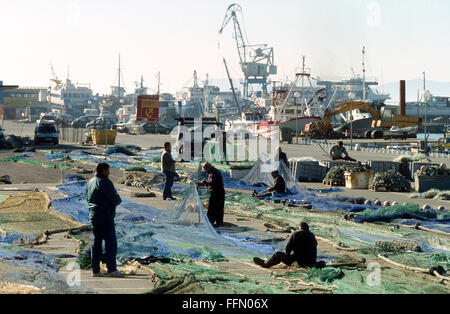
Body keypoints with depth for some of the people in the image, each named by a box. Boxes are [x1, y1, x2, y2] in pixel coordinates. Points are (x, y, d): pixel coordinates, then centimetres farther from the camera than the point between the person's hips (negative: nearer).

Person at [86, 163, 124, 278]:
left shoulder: (89, 183, 14)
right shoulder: (105, 182, -14)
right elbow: (115, 199, -17)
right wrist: (118, 200, 7)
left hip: (93, 215, 9)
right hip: (106, 216, -9)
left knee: (96, 242, 11)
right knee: (111, 243, -4)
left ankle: (95, 270, 11)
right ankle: (112, 269, -6)